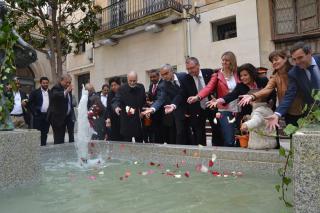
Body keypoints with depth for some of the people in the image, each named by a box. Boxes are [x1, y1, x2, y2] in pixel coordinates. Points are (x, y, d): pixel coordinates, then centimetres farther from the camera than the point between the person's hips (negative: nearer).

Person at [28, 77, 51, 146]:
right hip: (38, 115, -3)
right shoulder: (35, 92, 0)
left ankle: (43, 145, 16)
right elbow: (30, 103, -2)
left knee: (45, 132, 9)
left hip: (47, 115, 3)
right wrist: (34, 112, -8)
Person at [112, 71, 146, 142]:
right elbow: (116, 100, -15)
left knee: (139, 141, 13)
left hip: (139, 120, 4)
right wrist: (116, 107, -36)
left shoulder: (141, 88, 5)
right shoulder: (122, 88, -6)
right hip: (126, 121, -3)